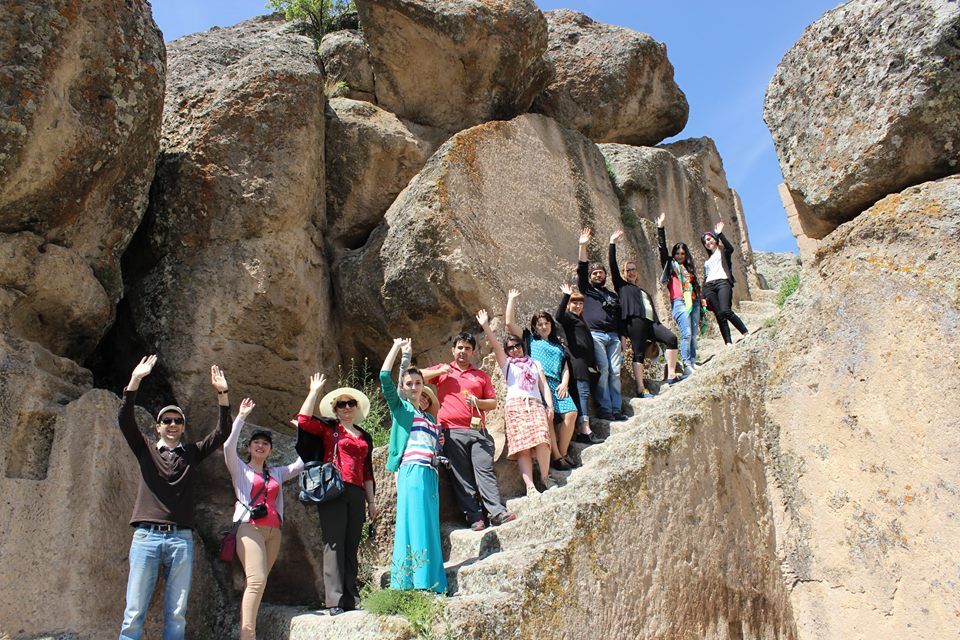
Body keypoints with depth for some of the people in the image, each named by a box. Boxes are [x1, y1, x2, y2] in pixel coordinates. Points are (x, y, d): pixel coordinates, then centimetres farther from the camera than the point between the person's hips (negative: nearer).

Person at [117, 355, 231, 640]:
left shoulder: (192, 453, 17)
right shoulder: (145, 449, 14)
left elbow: (222, 432, 7)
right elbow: (124, 418, 1)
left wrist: (222, 393, -3)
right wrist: (135, 379, -10)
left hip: (181, 539, 1)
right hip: (146, 535, -1)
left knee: (176, 614, 1)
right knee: (134, 612, -4)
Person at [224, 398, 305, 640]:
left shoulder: (276, 473, 23)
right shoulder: (240, 469, 11)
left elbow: (300, 464, 21)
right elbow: (229, 446, -5)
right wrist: (241, 417, -4)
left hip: (273, 531, 5)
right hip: (250, 528, -5)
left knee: (257, 583, 0)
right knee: (257, 581, -20)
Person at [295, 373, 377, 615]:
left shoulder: (365, 437, 23)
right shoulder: (328, 428, 10)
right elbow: (304, 419, -9)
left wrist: (371, 500, 19)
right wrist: (314, 391, -4)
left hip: (356, 494, 5)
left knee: (351, 548, 4)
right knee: (334, 544, -9)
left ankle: (350, 600, 7)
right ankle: (335, 601, -10)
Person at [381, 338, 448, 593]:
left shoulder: (430, 417, 26)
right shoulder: (400, 407, 9)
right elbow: (384, 377, -4)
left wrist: (440, 444, 10)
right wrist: (397, 346, 1)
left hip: (430, 474, 7)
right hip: (411, 471, -6)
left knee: (430, 527, 3)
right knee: (415, 524, -14)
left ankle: (431, 586, 4)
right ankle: (412, 585, -16)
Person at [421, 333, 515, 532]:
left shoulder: (481, 376, 22)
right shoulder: (443, 370, 19)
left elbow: (493, 403, 18)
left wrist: (478, 402, -3)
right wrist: (439, 371, -2)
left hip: (478, 431, 1)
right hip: (452, 431, -1)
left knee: (485, 470, -10)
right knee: (462, 476, -5)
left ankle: (496, 512, -14)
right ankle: (474, 517, -6)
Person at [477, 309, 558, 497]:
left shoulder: (534, 363, 28)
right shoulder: (507, 363, 22)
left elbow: (544, 386, 19)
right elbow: (495, 345, 7)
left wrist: (550, 405, 4)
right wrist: (486, 326, -7)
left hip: (536, 404, 2)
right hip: (515, 405, -2)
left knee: (541, 439, -23)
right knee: (522, 445, -17)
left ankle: (545, 477, -11)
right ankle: (530, 486, -24)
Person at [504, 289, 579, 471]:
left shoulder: (559, 345, 32)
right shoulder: (529, 339, 21)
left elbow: (565, 367, 24)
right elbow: (510, 323, 12)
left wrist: (564, 383, 4)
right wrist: (512, 300, 16)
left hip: (557, 384, 4)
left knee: (571, 413, -20)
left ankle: (563, 454, -14)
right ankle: (556, 457, -24)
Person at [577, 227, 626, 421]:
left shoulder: (613, 296, 27)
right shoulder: (586, 290, 15)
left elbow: (620, 320, 24)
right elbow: (581, 270, -1)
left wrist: (622, 343, 14)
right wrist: (583, 247, -12)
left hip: (613, 336, 4)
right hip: (595, 335, -4)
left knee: (615, 372, -4)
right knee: (603, 370, -14)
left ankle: (616, 409, -4)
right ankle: (605, 409, -13)